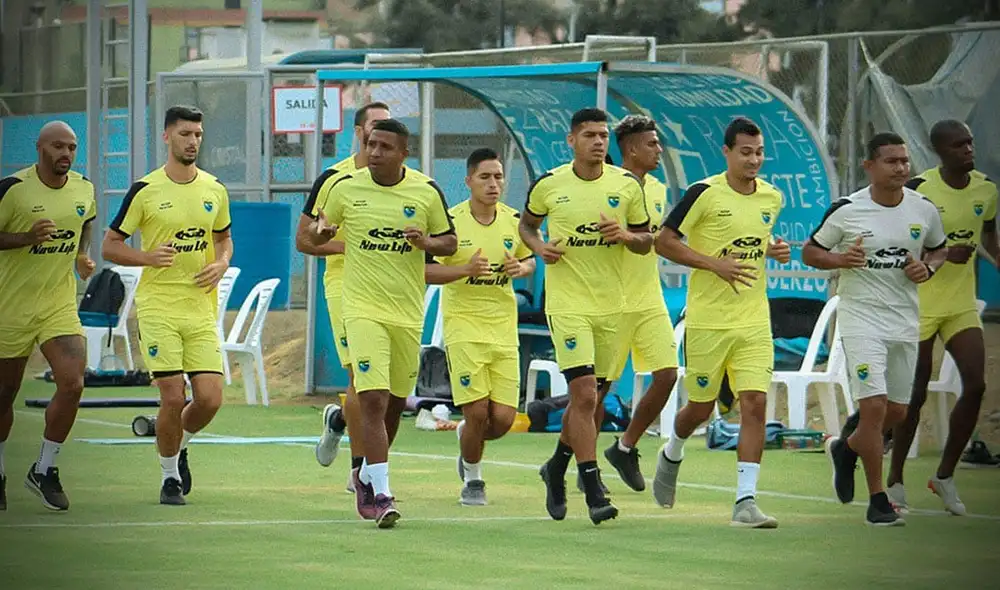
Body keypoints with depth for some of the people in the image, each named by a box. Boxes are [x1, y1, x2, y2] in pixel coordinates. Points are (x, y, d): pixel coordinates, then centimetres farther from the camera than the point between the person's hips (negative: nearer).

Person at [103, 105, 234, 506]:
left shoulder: (215, 190, 8)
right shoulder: (145, 191, -3)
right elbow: (110, 245, 1)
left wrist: (220, 265, 1)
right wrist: (149, 257, -17)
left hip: (201, 309, 3)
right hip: (158, 307, -3)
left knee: (210, 398, -5)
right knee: (173, 397, -9)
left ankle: (179, 446, 27)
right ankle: (170, 477, 11)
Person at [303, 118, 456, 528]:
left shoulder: (427, 192, 0)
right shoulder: (346, 188, 0)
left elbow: (450, 241, 10)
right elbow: (314, 236, 11)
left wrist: (426, 243, -11)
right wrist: (321, 231, -12)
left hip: (408, 313, 2)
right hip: (363, 308, -2)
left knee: (394, 402, 12)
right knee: (373, 401, -16)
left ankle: (367, 476, 36)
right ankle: (381, 495, -17)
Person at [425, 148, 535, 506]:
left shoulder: (514, 221, 4)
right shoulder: (451, 221, -8)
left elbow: (529, 261, 19)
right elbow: (425, 270, -6)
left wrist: (520, 268, -4)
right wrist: (464, 269, -21)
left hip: (504, 328, 4)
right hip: (463, 325, -4)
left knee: (503, 419, -4)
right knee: (477, 411, -12)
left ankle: (467, 439, 32)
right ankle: (472, 480, 14)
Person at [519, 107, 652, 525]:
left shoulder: (627, 185, 1)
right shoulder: (548, 185, -3)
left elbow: (646, 241, 9)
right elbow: (526, 224, 15)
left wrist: (626, 235, -13)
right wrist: (539, 247, -6)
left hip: (610, 305, 3)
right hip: (567, 303, -3)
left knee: (587, 397, 14)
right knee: (584, 395, -14)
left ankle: (557, 467, 38)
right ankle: (594, 493, -13)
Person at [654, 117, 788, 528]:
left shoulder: (771, 198, 7)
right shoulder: (705, 194, -10)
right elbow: (664, 242, -9)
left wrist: (774, 251, 5)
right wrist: (715, 264, -17)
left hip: (754, 322, 4)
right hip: (707, 320, -4)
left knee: (755, 403, -10)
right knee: (702, 407, 8)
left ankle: (745, 501, -11)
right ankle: (672, 455, 42)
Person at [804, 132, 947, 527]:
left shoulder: (924, 209, 2)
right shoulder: (846, 210, -8)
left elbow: (938, 250, 19)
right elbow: (810, 252, 3)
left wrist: (927, 267, -4)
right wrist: (840, 259, -17)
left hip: (905, 322, 5)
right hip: (861, 319, -5)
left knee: (896, 412, 11)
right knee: (874, 407, -14)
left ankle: (845, 449, 42)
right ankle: (878, 501, -5)